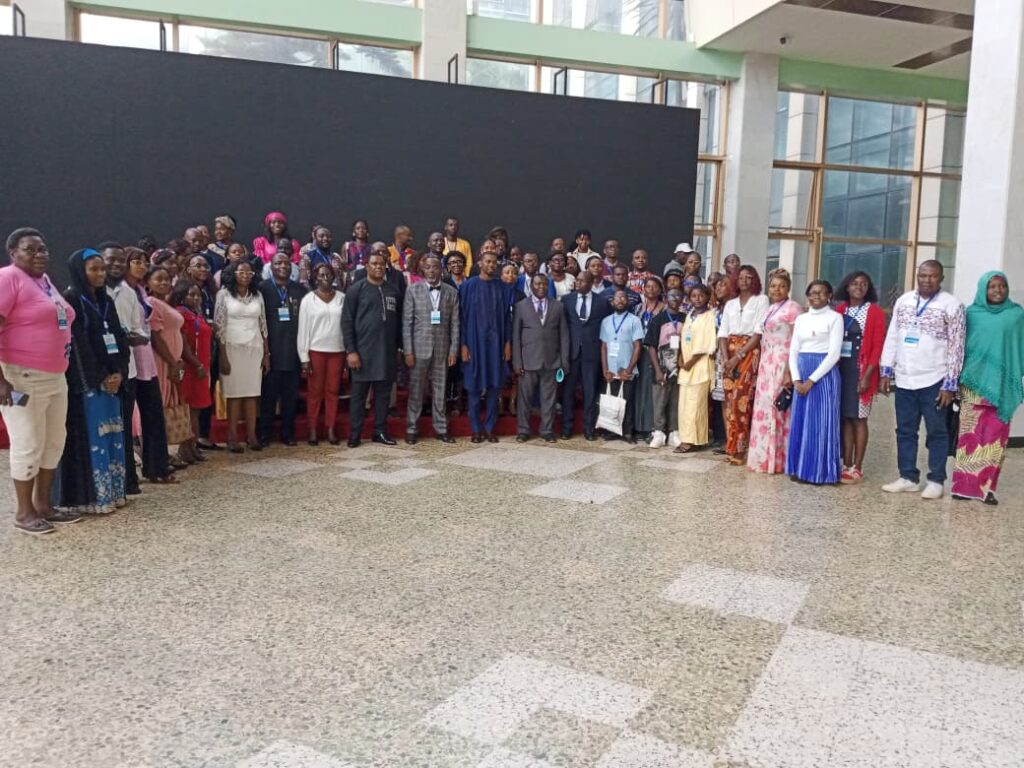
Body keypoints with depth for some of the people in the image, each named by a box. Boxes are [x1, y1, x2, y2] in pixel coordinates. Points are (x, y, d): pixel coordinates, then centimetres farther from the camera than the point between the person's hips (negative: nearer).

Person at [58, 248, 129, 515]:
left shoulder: (106, 301, 14)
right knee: (90, 437, -5)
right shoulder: (70, 300, -8)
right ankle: (90, 498, 0)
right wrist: (100, 378, -13)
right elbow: (77, 343, -13)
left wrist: (119, 373, -4)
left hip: (111, 378, 7)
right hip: (85, 381, -7)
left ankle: (111, 492, 15)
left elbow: (118, 337, 10)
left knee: (111, 436, 8)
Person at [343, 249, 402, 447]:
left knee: (383, 394, 9)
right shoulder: (356, 289, -2)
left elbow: (398, 322, 14)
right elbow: (347, 321, -5)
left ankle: (380, 431, 18)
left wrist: (398, 347, 9)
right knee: (359, 395, 3)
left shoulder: (393, 291, 10)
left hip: (387, 352, 4)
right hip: (362, 351, -4)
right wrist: (351, 351, -12)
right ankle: (355, 434, 10)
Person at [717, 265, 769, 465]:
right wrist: (726, 358, -7)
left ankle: (738, 449, -7)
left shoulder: (761, 300, 3)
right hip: (730, 354, 4)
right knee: (730, 401, 1)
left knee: (741, 400, -12)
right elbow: (722, 333, 9)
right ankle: (732, 447, 7)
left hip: (750, 353, -4)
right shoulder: (730, 304, 16)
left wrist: (739, 356, -13)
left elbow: (759, 332, -6)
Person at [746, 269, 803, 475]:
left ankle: (777, 460, 3)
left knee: (778, 409, -5)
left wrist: (789, 371, -20)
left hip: (782, 365, -8)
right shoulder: (770, 309, 17)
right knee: (765, 409, 10)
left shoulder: (793, 308, -9)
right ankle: (764, 458, 17)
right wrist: (759, 364, 15)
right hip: (767, 365, 8)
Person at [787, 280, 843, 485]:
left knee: (821, 423, -2)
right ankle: (800, 469, 15)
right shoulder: (801, 319, 12)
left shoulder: (834, 318, -4)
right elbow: (793, 351, 10)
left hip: (823, 375, -5)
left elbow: (834, 353, -10)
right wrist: (796, 379, -4)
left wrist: (811, 380, -14)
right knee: (800, 422, 7)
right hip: (802, 377, 5)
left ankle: (821, 472, 5)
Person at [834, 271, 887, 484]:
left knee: (859, 418, 0)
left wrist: (867, 375, -14)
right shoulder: (840, 310, 11)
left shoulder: (875, 312, -2)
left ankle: (857, 467, 6)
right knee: (844, 417, 7)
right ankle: (846, 464, 13)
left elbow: (878, 346, -7)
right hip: (840, 369, 4)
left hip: (861, 370, -4)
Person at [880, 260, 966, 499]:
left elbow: (956, 347, -8)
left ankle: (936, 480, 13)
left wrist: (950, 384, -11)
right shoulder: (903, 301, 7)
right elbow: (892, 337, 10)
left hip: (934, 380, -4)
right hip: (904, 379, 5)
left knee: (936, 432, 4)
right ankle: (908, 477, 20)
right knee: (905, 431, 10)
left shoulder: (951, 305, -6)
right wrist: (886, 372, 6)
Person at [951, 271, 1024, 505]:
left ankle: (986, 487, 6)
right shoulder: (972, 314, 4)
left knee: (994, 438, 0)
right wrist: (958, 378, 3)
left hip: (1002, 384, 0)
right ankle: (965, 485, 7)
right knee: (971, 435, 1)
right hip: (974, 382, 0)